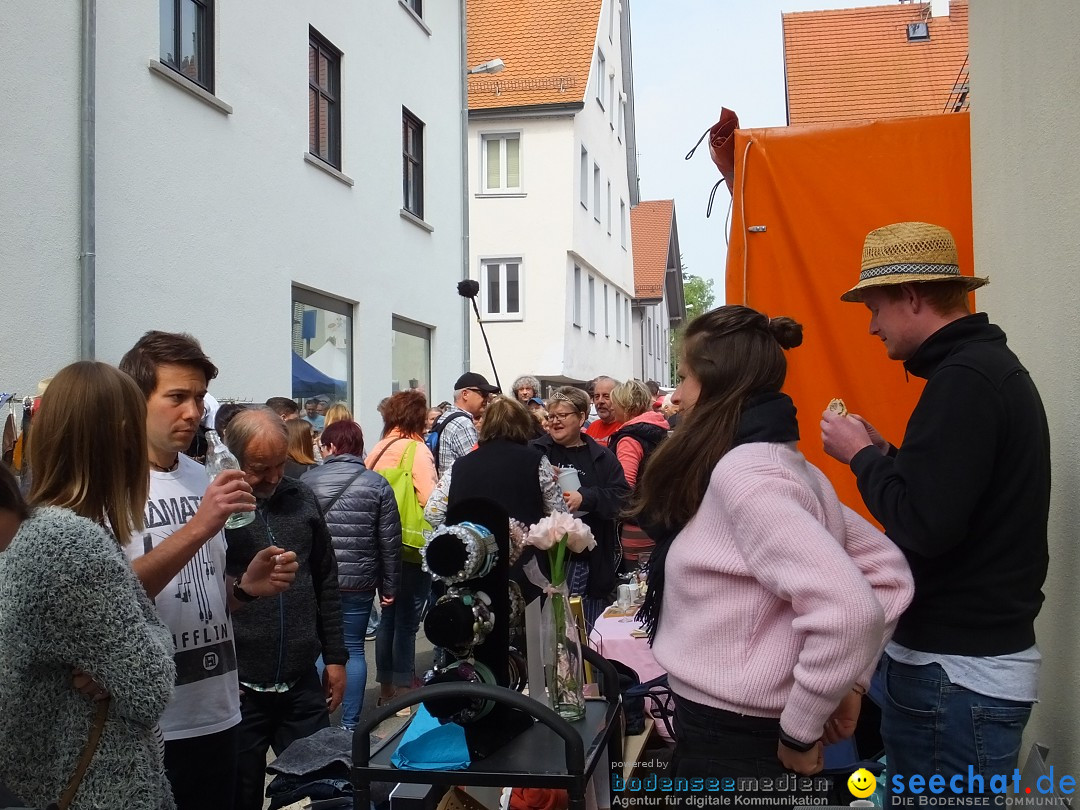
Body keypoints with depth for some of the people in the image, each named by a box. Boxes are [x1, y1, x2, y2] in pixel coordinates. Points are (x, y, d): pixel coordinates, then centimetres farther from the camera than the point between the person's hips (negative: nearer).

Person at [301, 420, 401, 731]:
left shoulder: (307, 480, -4)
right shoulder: (377, 484, -2)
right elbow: (390, 542, -2)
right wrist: (389, 586, 6)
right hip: (359, 582, 1)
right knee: (354, 649, 9)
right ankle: (350, 724, 12)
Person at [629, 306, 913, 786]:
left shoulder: (743, 472, -22)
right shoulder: (781, 463, 6)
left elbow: (850, 612, -31)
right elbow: (887, 569, 11)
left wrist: (800, 730, -20)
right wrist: (850, 682, 6)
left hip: (729, 740, -9)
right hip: (738, 728, 9)